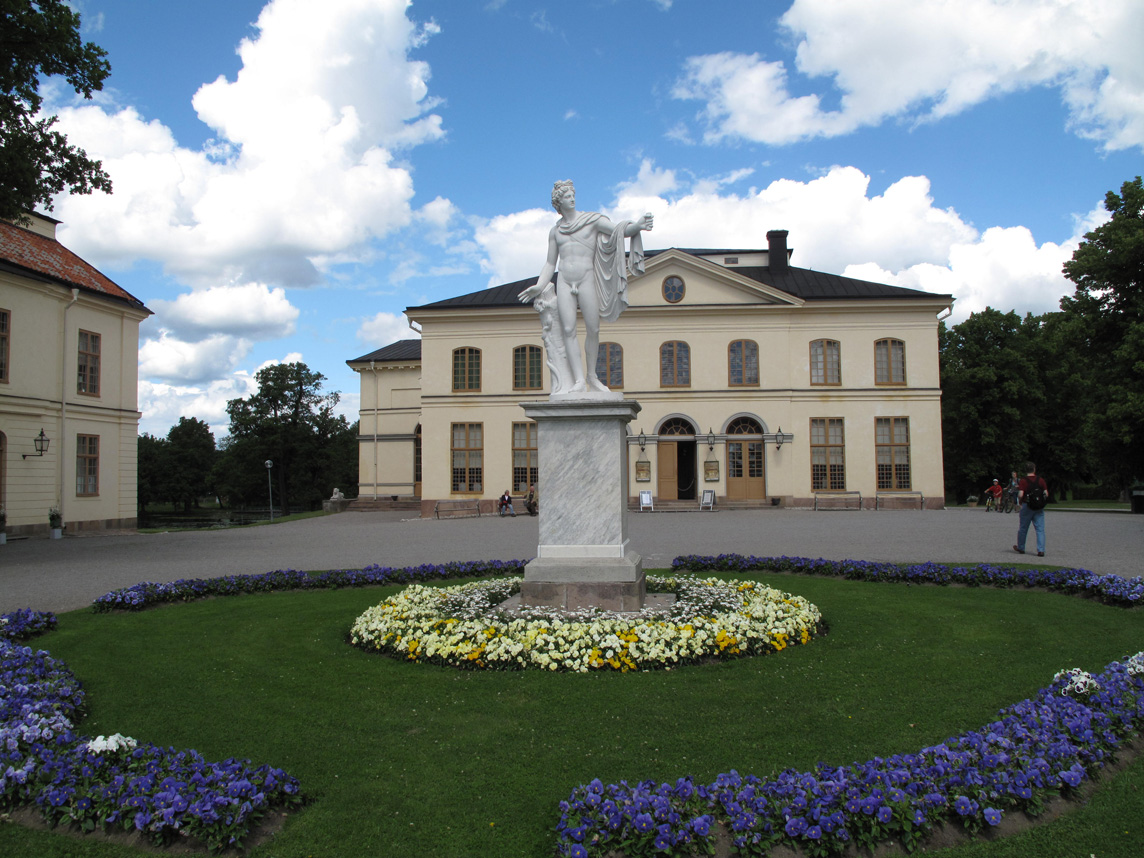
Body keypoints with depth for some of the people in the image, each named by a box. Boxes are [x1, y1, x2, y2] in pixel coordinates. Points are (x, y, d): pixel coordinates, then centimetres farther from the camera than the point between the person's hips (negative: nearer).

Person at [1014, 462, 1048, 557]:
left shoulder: (1023, 481, -10)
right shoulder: (1041, 480, 0)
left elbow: (1020, 495, -18)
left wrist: (1019, 501, 2)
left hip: (1027, 506, -2)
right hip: (1039, 507, 2)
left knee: (1023, 528, 11)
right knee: (1040, 529, 1)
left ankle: (1020, 548, 24)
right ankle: (1041, 550, -7)